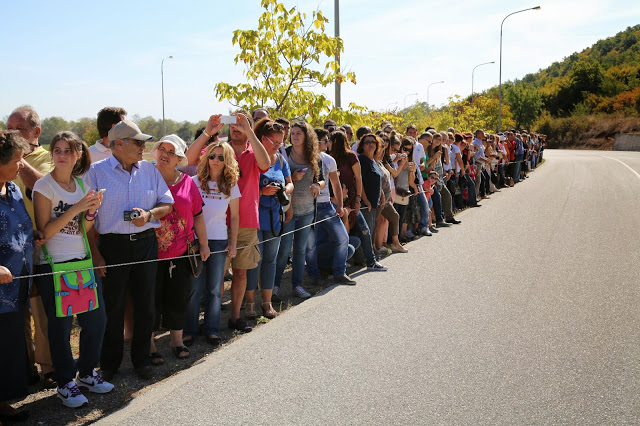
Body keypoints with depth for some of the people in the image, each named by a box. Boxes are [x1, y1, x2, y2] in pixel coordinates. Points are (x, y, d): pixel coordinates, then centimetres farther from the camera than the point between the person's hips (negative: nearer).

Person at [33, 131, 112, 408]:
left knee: (96, 319, 8)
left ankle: (86, 373, 27)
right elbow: (45, 231, -12)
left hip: (82, 261, 6)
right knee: (60, 325, 2)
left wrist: (91, 210, -7)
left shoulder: (82, 184, 9)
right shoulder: (44, 186, -8)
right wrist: (74, 209, -19)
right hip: (53, 265, -6)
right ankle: (65, 384, 16)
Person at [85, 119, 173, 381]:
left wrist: (150, 214, -11)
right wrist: (96, 254, -9)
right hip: (113, 245, -3)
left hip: (146, 244, 3)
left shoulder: (149, 169, 7)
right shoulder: (96, 171, -3)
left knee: (145, 304, 9)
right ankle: (109, 363, 23)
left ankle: (141, 359, 25)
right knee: (113, 306, 5)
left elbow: (167, 203, 11)